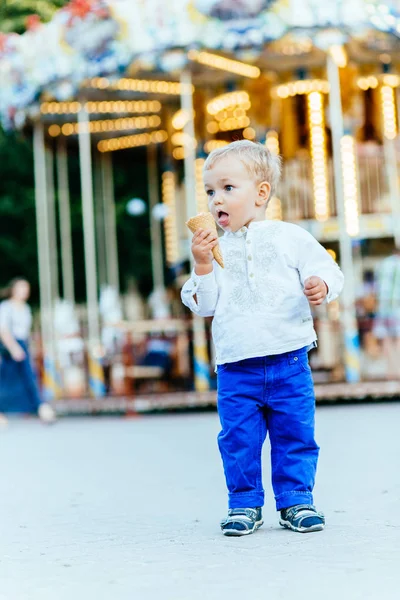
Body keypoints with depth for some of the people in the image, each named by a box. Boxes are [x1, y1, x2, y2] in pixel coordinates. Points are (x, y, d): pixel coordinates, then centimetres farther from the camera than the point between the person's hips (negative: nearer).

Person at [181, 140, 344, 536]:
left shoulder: (290, 237, 3)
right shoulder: (216, 249, 8)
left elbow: (325, 269, 1)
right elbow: (203, 304, 5)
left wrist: (320, 286, -21)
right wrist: (202, 265, -8)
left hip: (289, 362, -1)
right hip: (237, 369, 1)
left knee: (295, 436, 4)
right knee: (238, 440, 2)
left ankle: (295, 501, 17)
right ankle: (244, 504, 14)